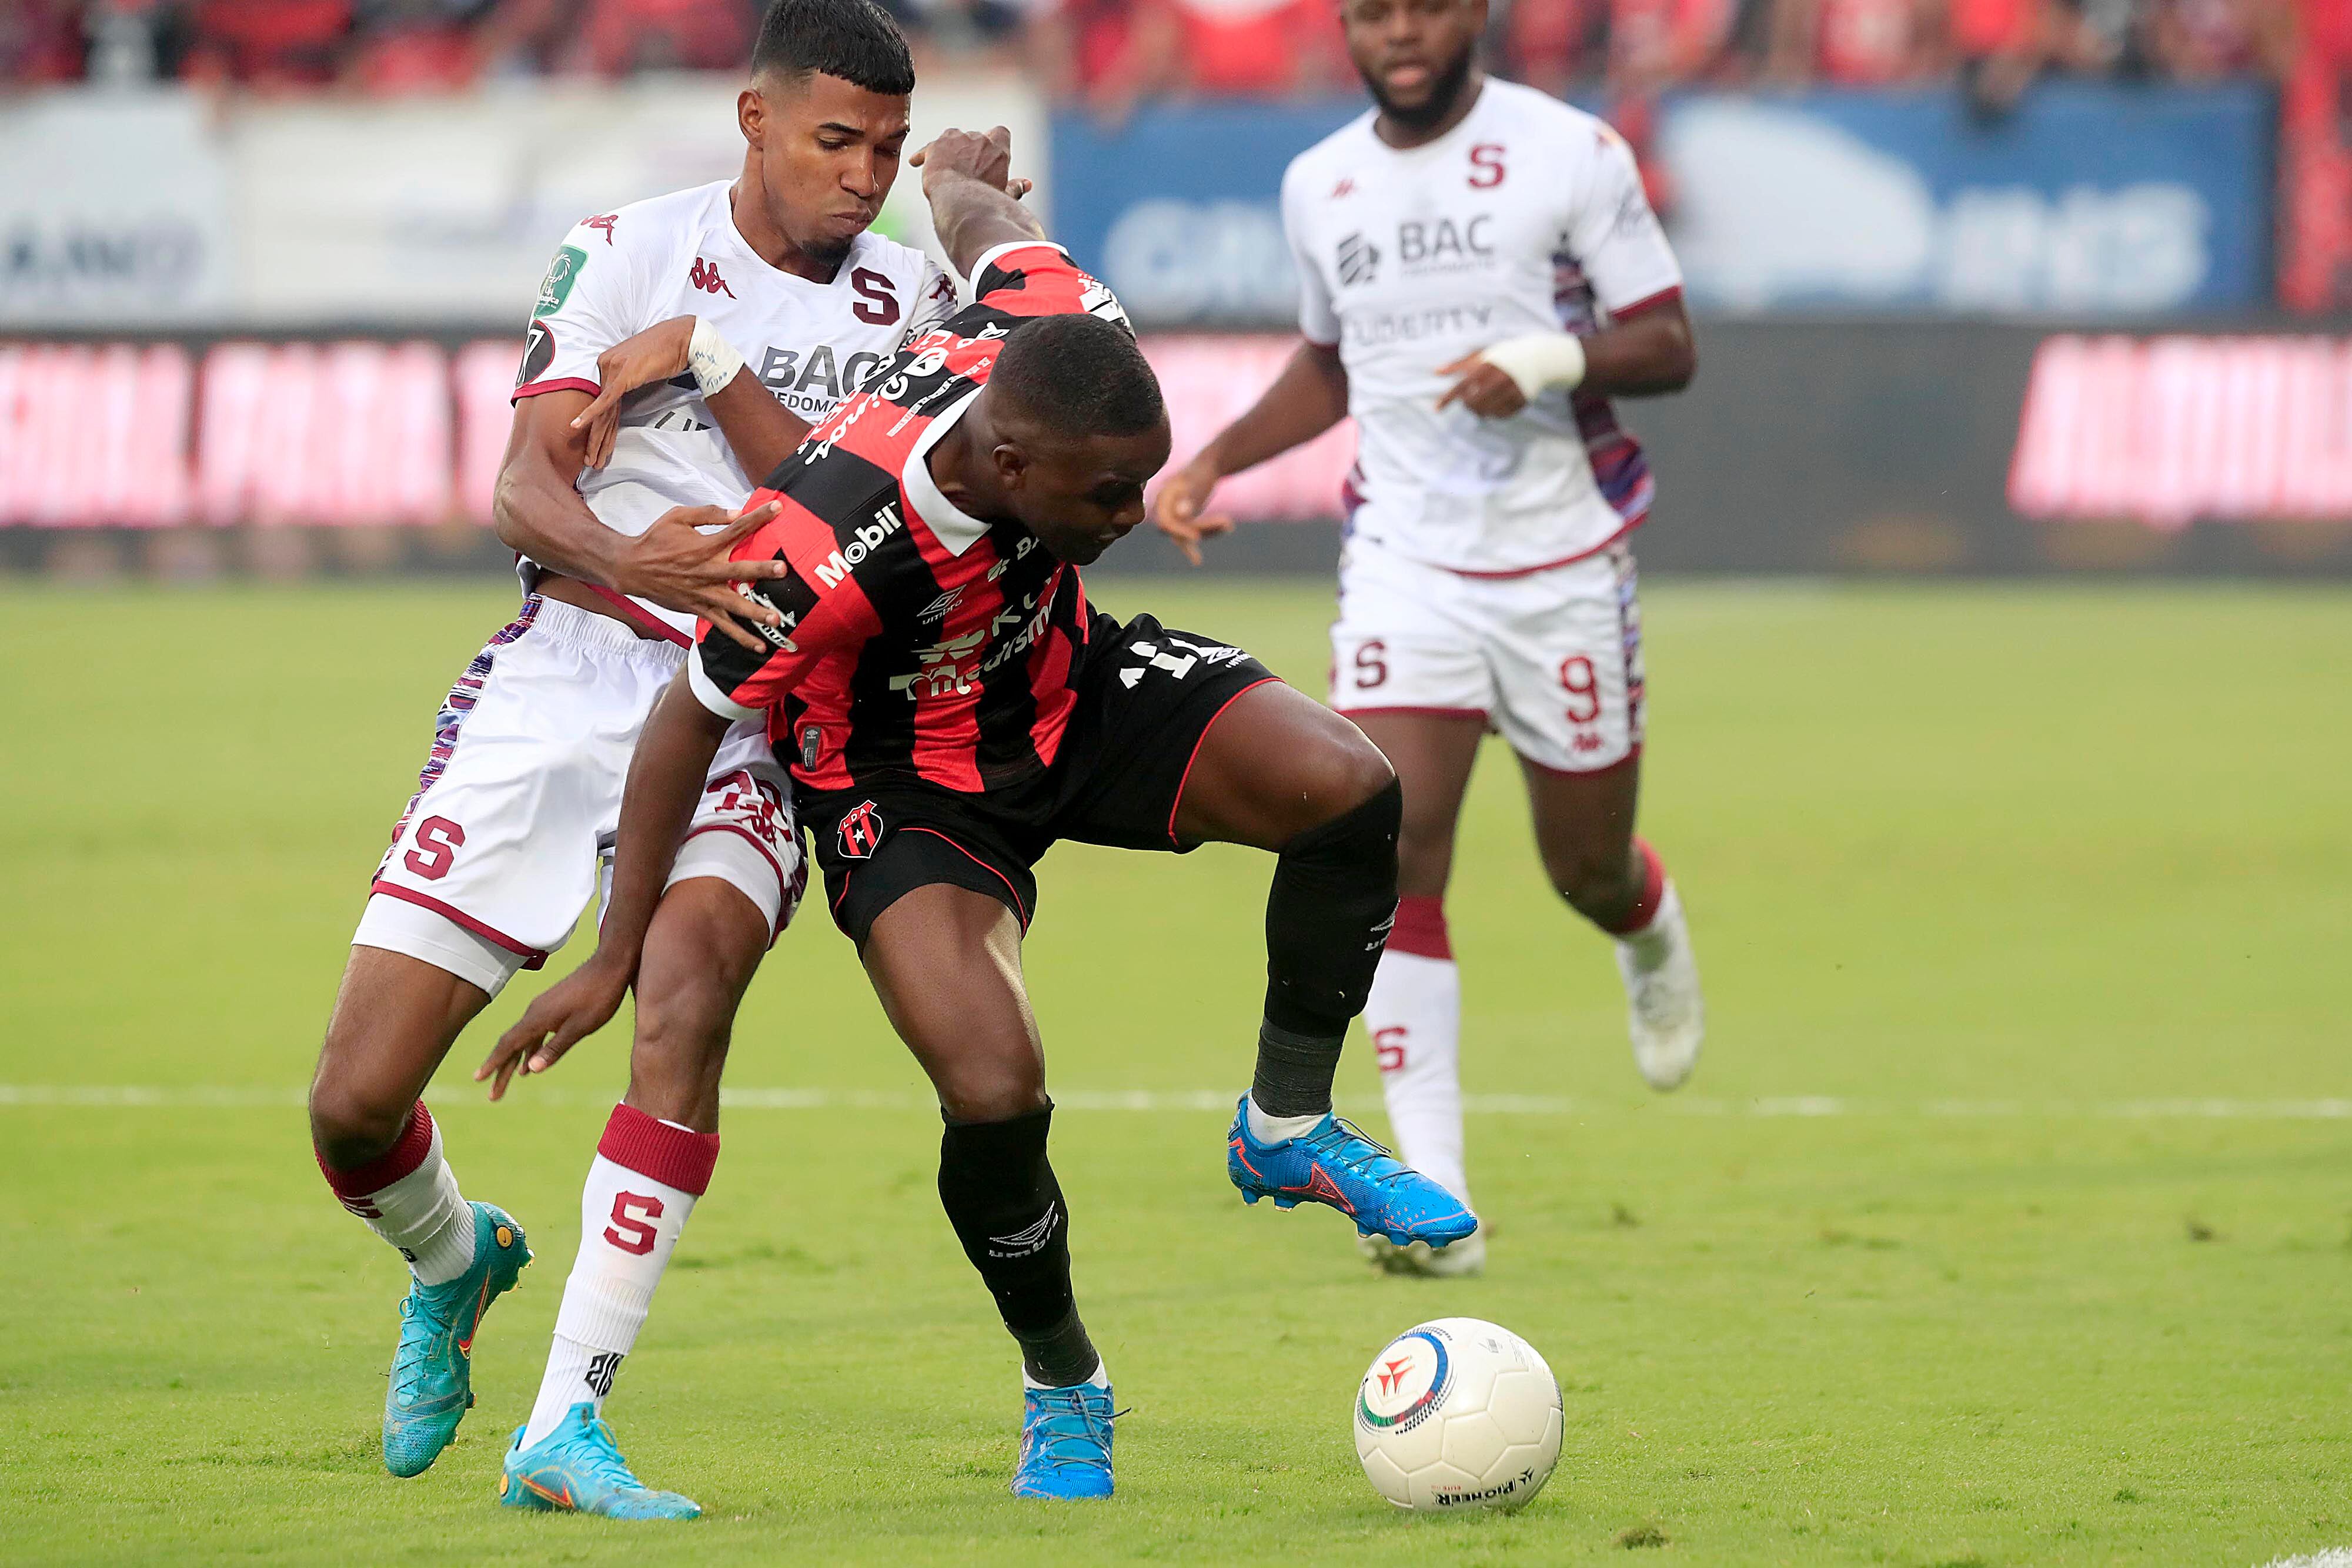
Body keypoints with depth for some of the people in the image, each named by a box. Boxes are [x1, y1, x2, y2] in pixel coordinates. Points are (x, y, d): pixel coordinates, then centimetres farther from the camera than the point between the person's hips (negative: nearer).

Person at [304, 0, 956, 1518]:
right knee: (355, 1105, -6)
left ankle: (568, 1422, -29)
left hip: (746, 708, 0)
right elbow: (524, 490, -10)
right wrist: (626, 561, -31)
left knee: (695, 981, -32)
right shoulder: (628, 250, 1)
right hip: (562, 680, 0)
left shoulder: (909, 301, 6)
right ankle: (454, 1262, 32)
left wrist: (709, 356, -15)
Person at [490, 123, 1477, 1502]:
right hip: (908, 787, -5)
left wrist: (958, 176, 22)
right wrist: (619, 955, -12)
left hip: (1069, 685, 5)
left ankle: (1289, 1129, 4)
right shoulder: (827, 551, -39)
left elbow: (985, 217, -2)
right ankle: (1064, 1391, 7)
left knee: (1347, 788, -20)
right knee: (996, 1094, -24)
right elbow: (692, 719, -21)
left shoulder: (1068, 336, -27)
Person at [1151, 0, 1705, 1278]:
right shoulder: (1318, 186, 6)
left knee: (1586, 871, 10)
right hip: (1405, 565, 2)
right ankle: (1435, 1195, -17)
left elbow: (1669, 347, -7)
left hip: (1564, 566, -2)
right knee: (1391, 851, -16)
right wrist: (1217, 458, 8)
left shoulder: (1573, 155, -8)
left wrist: (1549, 360, -26)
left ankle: (1652, 936, 51)